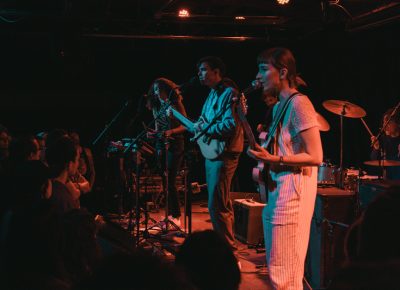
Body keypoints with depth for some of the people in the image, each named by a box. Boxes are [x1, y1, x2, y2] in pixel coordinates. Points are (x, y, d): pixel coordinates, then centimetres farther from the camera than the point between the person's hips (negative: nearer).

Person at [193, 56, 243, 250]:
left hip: (223, 155, -10)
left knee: (217, 206, -9)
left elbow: (232, 125, -26)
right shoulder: (212, 94, 15)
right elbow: (203, 120, 21)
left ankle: (228, 248, -1)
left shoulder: (229, 93, -14)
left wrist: (205, 129, -18)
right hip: (211, 153, 10)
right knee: (222, 202, 18)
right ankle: (226, 242, 29)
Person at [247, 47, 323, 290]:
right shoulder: (278, 107, 15)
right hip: (276, 188, 10)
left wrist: (273, 159, -21)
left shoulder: (299, 103, -13)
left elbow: (315, 157, -18)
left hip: (293, 189, -10)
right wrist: (263, 161, 8)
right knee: (276, 267, 17)